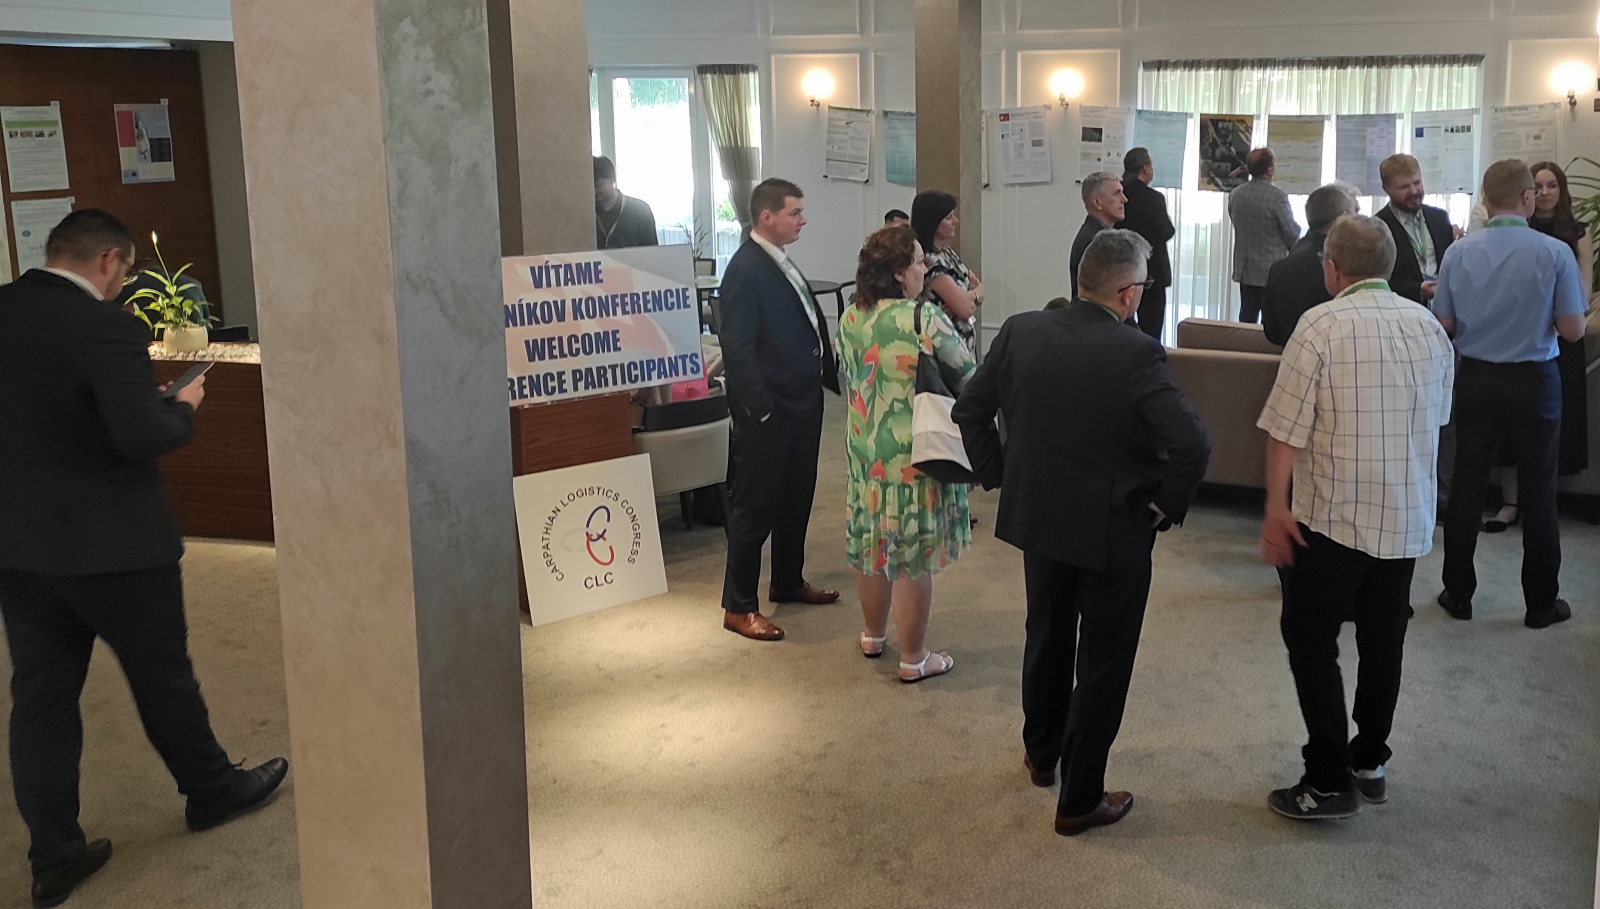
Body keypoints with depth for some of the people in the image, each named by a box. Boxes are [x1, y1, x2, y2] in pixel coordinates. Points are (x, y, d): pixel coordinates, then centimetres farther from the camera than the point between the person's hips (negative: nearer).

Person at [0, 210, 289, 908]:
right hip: (111, 544, -6)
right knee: (163, 676, 13)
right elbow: (143, 436, -26)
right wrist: (184, 407, -7)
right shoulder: (107, 328, -20)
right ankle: (211, 791, 34)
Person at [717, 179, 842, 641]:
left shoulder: (782, 263, 12)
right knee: (755, 506, 0)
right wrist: (761, 411, -21)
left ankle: (788, 582, 36)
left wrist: (829, 377, 8)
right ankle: (739, 607, 11)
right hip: (769, 412, -9)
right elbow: (737, 349, -21)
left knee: (796, 499, 20)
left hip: (802, 403, 9)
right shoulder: (745, 269, -17)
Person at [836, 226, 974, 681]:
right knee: (912, 557, 4)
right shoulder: (924, 318, -21)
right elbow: (969, 374, -12)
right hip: (915, 456, -6)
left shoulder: (850, 318, 0)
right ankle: (913, 659, 16)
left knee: (872, 544, 20)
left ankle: (873, 636, 37)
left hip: (863, 451, 6)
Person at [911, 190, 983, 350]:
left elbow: (979, 299, 12)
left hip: (966, 342, 8)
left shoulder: (948, 252, 7)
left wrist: (968, 296, -10)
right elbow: (965, 308, -21)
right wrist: (976, 292, 0)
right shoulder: (929, 261, -19)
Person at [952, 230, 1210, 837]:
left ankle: (1041, 753, 46)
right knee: (1102, 666, 10)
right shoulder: (1136, 354, -23)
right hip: (1114, 531, -5)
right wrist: (1165, 506, -12)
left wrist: (999, 476, 9)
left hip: (1038, 517, 5)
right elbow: (1192, 444, -28)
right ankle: (1079, 801, 20)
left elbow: (969, 410, 1)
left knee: (1047, 640, 26)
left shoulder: (1020, 333, -7)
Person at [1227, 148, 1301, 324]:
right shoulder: (1278, 197, -18)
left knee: (1247, 317, 12)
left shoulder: (1235, 194, -1)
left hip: (1244, 269, 5)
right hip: (1272, 270, -5)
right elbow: (1292, 234, -10)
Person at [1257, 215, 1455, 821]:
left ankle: (1330, 782, 5)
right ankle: (1370, 762, 30)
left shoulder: (1322, 325, -14)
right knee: (1383, 643, 17)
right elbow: (1437, 418, 16)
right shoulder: (1430, 327, 5)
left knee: (1312, 641, 4)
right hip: (1409, 519, 6)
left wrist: (1275, 506, -10)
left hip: (1332, 518, -6)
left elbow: (1286, 427, -17)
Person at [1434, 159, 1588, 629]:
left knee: (1466, 487, 11)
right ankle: (1541, 603, 17)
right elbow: (1573, 329, -9)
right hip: (1534, 382, -2)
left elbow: (1445, 324, 0)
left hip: (1475, 379, 2)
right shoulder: (1554, 253, -13)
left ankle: (1458, 593, 19)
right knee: (1537, 495, 8)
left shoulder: (1459, 251, -6)